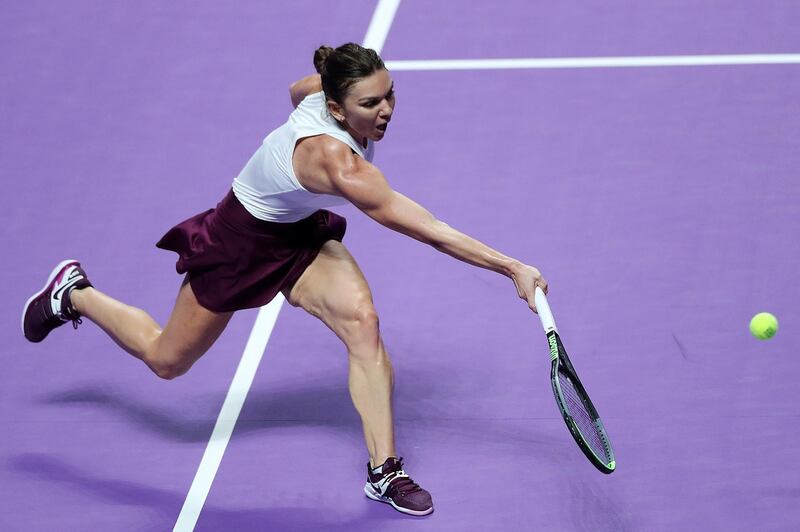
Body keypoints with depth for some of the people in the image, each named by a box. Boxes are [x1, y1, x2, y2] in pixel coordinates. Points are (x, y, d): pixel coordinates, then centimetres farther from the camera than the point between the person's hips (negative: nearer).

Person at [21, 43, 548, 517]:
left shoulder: (324, 88, -22)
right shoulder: (332, 160, -44)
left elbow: (299, 89, 6)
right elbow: (429, 231, -46)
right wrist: (514, 268, -47)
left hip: (302, 232, 7)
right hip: (240, 241, -7)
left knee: (361, 321, -19)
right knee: (166, 360, 15)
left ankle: (384, 472, -12)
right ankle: (74, 293, 42)